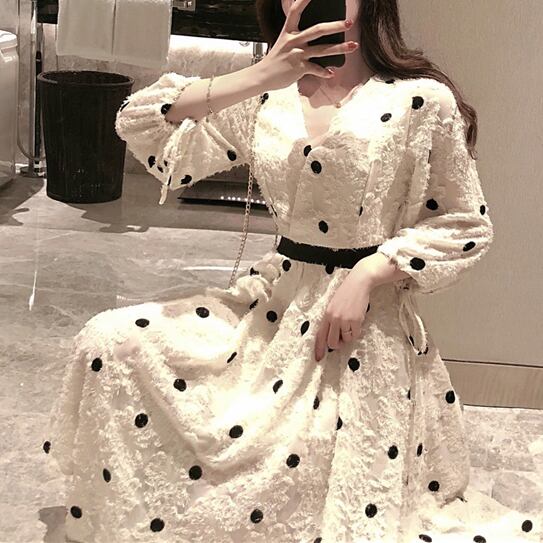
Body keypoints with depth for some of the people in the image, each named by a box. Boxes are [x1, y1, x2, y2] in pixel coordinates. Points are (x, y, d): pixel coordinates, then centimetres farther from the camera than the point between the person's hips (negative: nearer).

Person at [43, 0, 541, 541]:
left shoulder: (421, 100, -9)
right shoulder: (268, 97, 2)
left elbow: (467, 226, -4)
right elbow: (139, 125, -7)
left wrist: (369, 273, -18)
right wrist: (256, 78, -21)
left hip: (364, 329, -4)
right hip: (271, 306, 5)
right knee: (110, 343, -5)